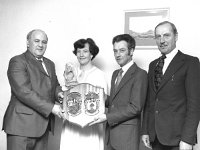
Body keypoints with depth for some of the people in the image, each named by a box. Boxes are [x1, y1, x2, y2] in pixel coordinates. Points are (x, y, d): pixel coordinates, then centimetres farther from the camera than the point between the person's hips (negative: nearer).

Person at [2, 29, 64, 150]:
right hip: (22, 125, -7)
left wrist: (58, 92, 2)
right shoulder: (17, 62, -7)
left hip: (43, 125, 7)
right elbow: (23, 91, -18)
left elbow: (55, 85, 27)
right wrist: (50, 107, -19)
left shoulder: (49, 64, 18)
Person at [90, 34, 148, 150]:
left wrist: (107, 117, -17)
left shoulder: (140, 74, -11)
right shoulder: (115, 73, 14)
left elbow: (135, 107, -17)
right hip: (111, 132, 7)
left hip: (127, 135, -7)